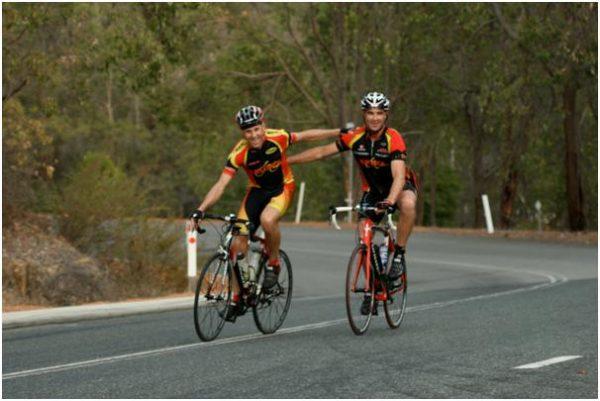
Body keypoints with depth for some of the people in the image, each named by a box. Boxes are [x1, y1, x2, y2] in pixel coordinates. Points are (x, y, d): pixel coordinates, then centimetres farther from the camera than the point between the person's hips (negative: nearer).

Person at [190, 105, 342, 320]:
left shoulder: (277, 138, -24)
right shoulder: (239, 153, -24)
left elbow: (308, 135, -7)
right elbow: (220, 185, -27)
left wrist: (340, 133, -1)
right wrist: (200, 210, -38)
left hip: (282, 187, -2)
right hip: (257, 190, 2)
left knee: (267, 219, -35)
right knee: (238, 244, -8)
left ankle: (273, 263, -9)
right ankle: (236, 297, 7)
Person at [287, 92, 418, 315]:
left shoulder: (393, 139, -28)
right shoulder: (356, 137, -16)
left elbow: (399, 175, -40)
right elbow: (323, 151, -6)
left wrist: (390, 200, -59)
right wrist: (286, 160, -6)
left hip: (400, 185, -4)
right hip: (372, 190, 4)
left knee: (408, 205, -38)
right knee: (364, 237, -10)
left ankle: (399, 255, -20)